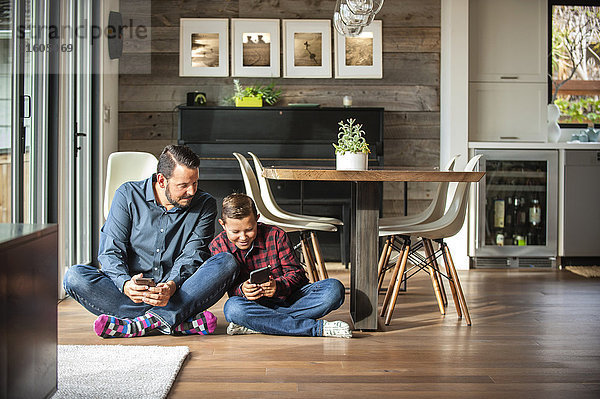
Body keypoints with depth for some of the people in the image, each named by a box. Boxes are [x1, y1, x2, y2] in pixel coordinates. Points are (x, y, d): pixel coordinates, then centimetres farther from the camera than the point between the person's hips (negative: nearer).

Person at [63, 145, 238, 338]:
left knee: (227, 262, -24)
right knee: (74, 276, -26)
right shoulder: (128, 195, -2)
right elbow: (110, 252, -7)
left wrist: (172, 286, -30)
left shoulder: (205, 204, 0)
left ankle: (147, 321, -34)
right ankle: (178, 321, -31)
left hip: (178, 292, 0)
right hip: (130, 292, 0)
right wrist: (125, 284, -29)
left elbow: (192, 256, -8)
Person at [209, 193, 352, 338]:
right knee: (232, 307, -37)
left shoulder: (276, 236, -5)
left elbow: (295, 273, -5)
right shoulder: (217, 247, -4)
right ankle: (318, 328, -37)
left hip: (289, 297, 1)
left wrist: (278, 286, -28)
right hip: (258, 305, -1)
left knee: (334, 288, -25)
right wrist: (241, 290, -30)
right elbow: (226, 287, -6)